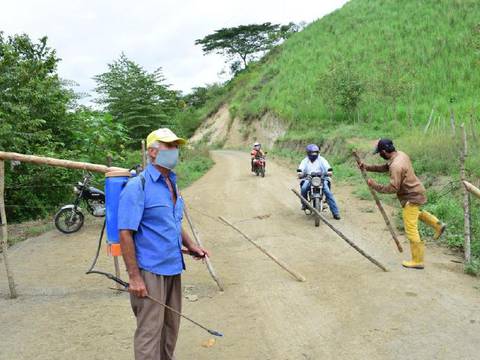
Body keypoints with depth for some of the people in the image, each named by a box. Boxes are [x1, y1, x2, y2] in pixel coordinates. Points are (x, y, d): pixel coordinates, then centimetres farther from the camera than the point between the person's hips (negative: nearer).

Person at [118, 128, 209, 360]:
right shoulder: (137, 186, -14)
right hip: (150, 271, -8)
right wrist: (134, 277, -19)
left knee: (171, 327, 18)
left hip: (173, 268, 8)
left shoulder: (172, 184, 11)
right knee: (149, 332, 1)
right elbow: (125, 234, -17)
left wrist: (191, 246, 10)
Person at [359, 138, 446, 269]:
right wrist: (367, 167, 3)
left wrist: (375, 186, -21)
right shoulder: (400, 154, 0)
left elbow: (393, 188, -30)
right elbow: (385, 167, 11)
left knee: (411, 230, -1)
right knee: (416, 211, 40)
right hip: (416, 192, 10)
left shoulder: (396, 166, -30)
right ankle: (438, 225, 41)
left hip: (411, 197, -10)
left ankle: (417, 261, 7)